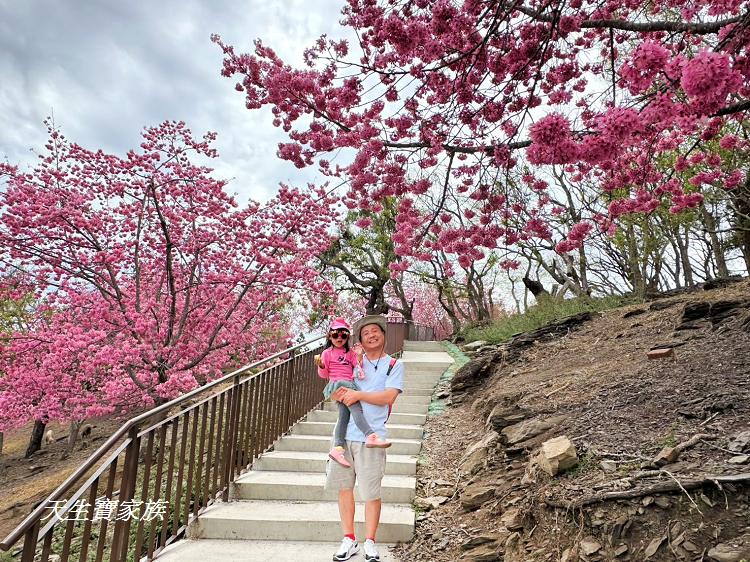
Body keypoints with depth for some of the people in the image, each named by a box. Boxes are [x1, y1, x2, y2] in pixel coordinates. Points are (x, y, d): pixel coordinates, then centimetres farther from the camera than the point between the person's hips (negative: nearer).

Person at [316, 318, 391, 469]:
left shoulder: (350, 353, 23)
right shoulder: (327, 353, 11)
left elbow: (357, 366, 15)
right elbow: (323, 374, 9)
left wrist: (360, 356, -2)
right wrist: (321, 365, -11)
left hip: (349, 385, 5)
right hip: (337, 384, -5)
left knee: (344, 415, -13)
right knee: (355, 407, -25)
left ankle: (337, 448, -13)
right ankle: (370, 436, -35)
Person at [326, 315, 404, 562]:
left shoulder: (394, 365, 3)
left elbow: (388, 396, -10)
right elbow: (334, 391, 13)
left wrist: (358, 394, -13)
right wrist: (341, 394, -9)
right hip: (344, 433, 4)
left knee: (371, 493, 2)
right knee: (344, 486, 9)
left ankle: (370, 542, 20)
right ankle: (349, 540, 24)